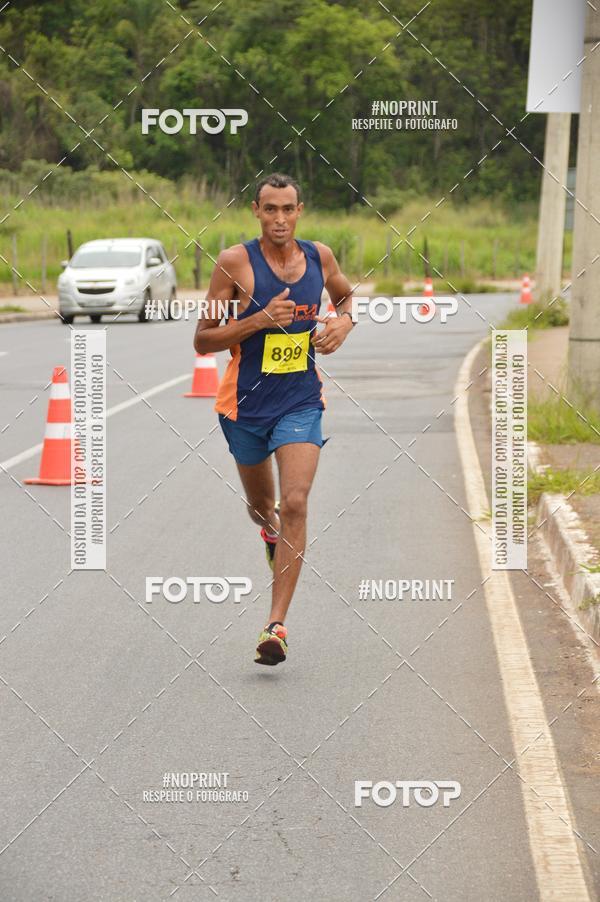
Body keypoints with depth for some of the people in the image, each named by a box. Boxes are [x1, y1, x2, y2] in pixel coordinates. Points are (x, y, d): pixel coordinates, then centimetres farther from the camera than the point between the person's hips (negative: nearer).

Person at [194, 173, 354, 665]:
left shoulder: (319, 256, 0)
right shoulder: (235, 263, -11)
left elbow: (346, 295, 23)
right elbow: (203, 340, -9)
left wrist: (343, 322, 0)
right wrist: (261, 320, -22)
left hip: (301, 402, 0)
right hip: (245, 403, 0)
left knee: (295, 504, -17)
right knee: (262, 507, 19)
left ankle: (277, 625, -18)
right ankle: (272, 530, 58)